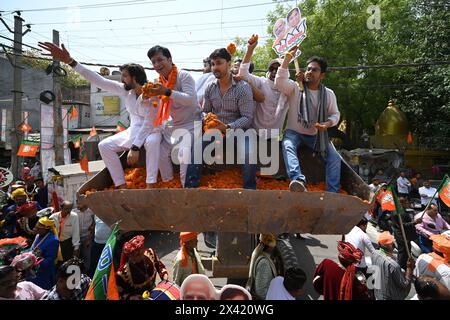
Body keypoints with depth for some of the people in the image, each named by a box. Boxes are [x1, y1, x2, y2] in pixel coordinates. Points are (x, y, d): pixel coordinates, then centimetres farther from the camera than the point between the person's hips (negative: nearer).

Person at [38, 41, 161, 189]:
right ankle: (122, 186, -12)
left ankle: (150, 187, -38)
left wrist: (135, 147, -33)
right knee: (104, 145, -10)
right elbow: (99, 81, -7)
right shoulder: (125, 90, -3)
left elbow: (149, 124, -27)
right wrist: (70, 61, -13)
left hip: (151, 130, -7)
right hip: (133, 130, 7)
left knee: (152, 142, -42)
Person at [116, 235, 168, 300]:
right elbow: (121, 294, -17)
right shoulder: (122, 273, -31)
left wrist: (164, 274, -16)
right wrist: (132, 298, -32)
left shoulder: (150, 253, -21)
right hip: (138, 298, -4)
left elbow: (159, 264, -1)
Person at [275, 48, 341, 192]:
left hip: (317, 134, 3)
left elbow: (335, 114, 10)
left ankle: (332, 193, -4)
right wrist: (287, 58, -31)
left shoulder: (328, 94, 3)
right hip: (294, 132, -3)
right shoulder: (295, 88, -6)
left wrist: (327, 124, -13)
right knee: (287, 146, -37)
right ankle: (298, 180, -55)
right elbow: (280, 82, -26)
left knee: (335, 159, -13)